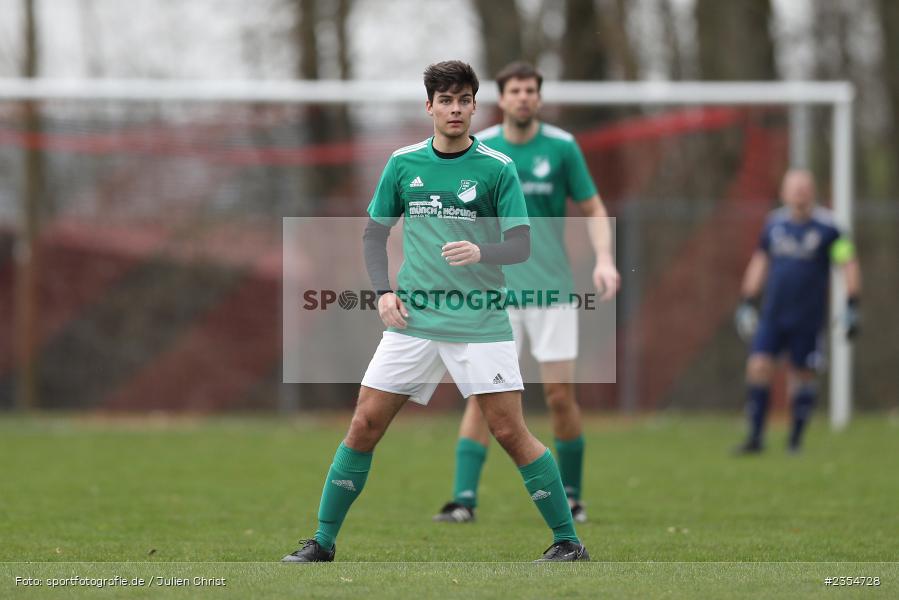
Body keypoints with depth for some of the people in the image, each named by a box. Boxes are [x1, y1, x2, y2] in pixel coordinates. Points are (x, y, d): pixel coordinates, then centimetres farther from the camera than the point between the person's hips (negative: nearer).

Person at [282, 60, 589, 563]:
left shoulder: (498, 168, -3)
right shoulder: (404, 164, 7)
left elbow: (522, 244, -7)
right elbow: (376, 230, 16)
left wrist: (480, 251, -27)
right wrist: (384, 291, 2)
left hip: (481, 321, -3)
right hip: (414, 319, 3)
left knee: (510, 431, -8)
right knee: (365, 425, 0)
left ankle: (569, 541, 3)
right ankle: (323, 541, 10)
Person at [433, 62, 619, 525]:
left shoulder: (561, 147, -1)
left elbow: (593, 209, 4)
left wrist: (603, 258, -12)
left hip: (551, 289, 0)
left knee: (560, 394, 0)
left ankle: (570, 496, 16)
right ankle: (464, 499, -10)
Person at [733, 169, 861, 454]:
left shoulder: (827, 228, -8)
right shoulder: (775, 223, 6)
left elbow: (849, 265, -5)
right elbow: (760, 262, 18)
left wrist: (851, 308, -10)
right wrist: (747, 303, 17)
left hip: (808, 319, -3)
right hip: (773, 314, 3)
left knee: (802, 375, 3)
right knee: (758, 367, -9)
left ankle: (796, 438, 18)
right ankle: (755, 436, -2)